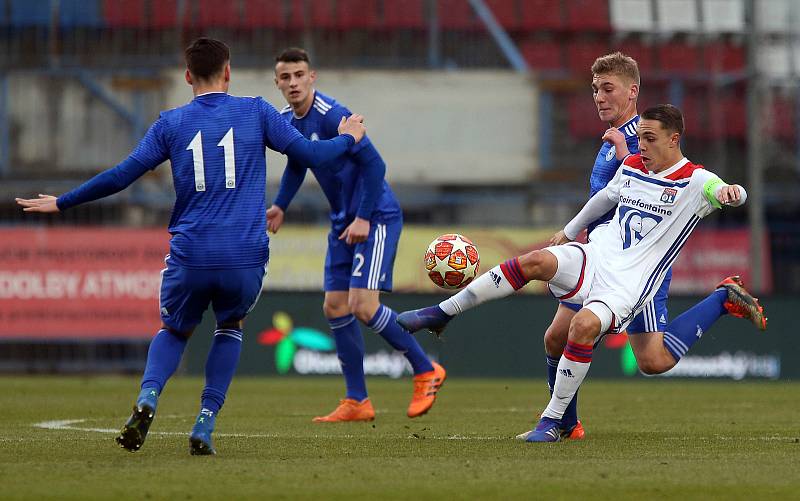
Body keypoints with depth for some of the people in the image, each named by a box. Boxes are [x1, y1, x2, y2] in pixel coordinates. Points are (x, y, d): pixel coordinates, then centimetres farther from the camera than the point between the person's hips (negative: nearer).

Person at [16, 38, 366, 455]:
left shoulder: (171, 123, 6)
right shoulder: (256, 112, 5)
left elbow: (121, 176, 5)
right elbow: (310, 154, 7)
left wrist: (61, 203, 16)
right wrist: (347, 139, 29)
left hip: (190, 256, 0)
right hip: (246, 257, 0)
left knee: (174, 331, 23)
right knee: (230, 327, 26)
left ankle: (147, 398, -8)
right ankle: (204, 426, 10)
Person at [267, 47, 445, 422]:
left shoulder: (332, 116, -21)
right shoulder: (286, 120, 5)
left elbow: (373, 163, -22)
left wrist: (364, 219, -22)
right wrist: (280, 205, 13)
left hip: (376, 217, -9)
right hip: (343, 221, 9)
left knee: (363, 306, -17)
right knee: (334, 307, 5)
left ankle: (426, 370, 1)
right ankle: (357, 402, 11)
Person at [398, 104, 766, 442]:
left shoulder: (694, 181, -5)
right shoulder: (631, 167, 14)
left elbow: (730, 194, -22)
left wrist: (730, 192, -47)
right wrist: (569, 232, 40)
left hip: (627, 286, -5)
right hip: (593, 258, 5)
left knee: (584, 325, -33)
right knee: (536, 261, -25)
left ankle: (552, 421, -20)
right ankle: (442, 313, -18)